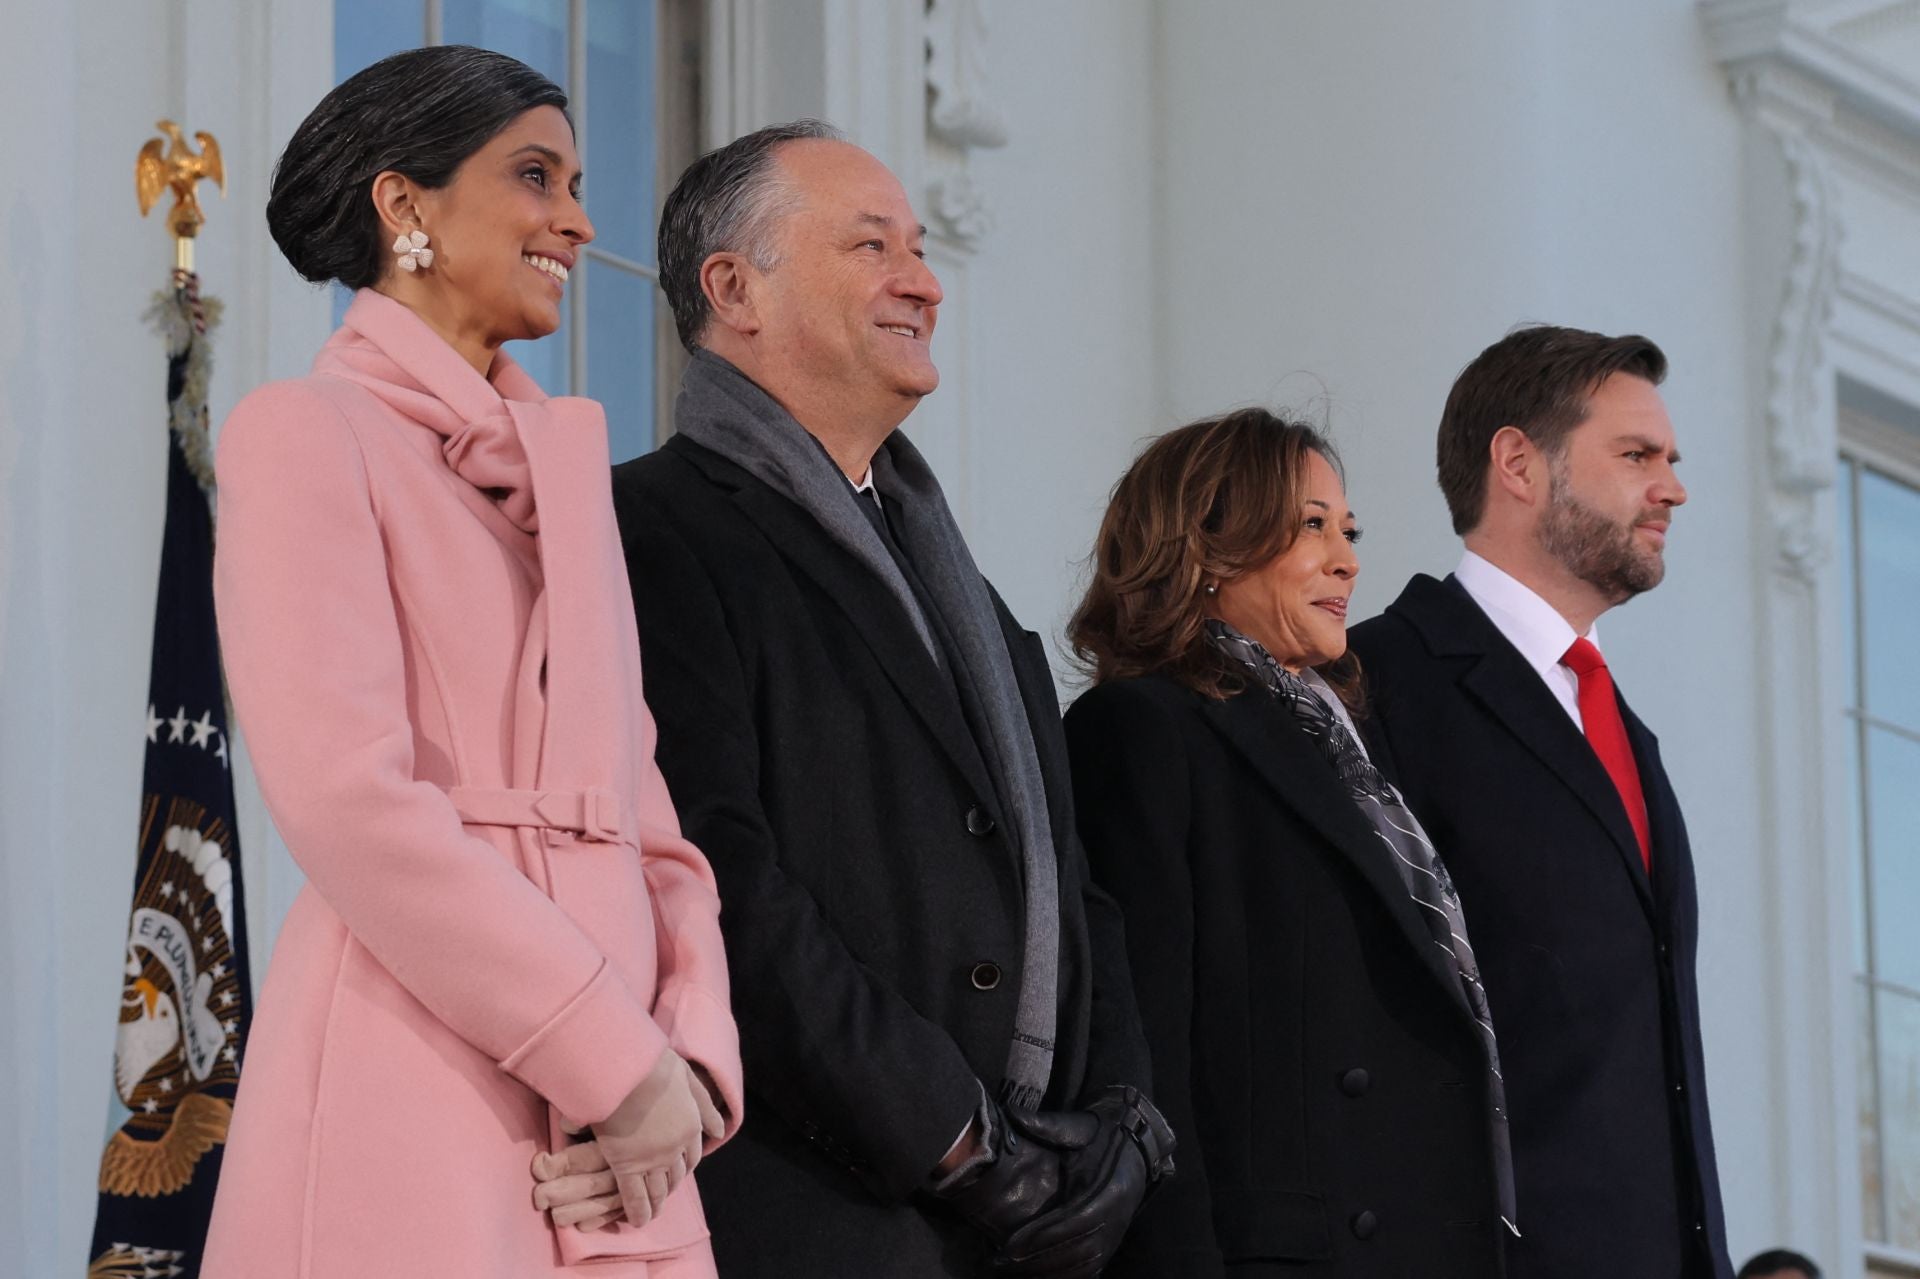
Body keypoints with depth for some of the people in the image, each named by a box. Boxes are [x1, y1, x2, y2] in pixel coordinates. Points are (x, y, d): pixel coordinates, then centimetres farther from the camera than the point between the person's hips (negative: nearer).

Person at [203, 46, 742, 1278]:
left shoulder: (566, 451, 18)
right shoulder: (308, 433, -3)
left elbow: (636, 795, 14)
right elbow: (346, 798, -14)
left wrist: (689, 1054, -4)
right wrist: (616, 1059, -14)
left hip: (616, 1128, 6)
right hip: (413, 1105, -6)